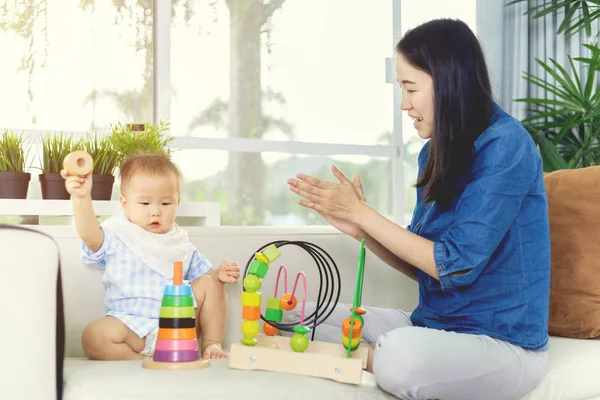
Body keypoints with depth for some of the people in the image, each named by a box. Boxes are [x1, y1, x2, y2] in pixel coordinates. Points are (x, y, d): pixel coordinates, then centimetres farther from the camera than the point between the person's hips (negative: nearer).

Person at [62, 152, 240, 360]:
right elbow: (90, 234, -20)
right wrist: (81, 198, -36)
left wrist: (219, 274, 0)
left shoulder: (180, 243, 14)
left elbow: (201, 271, 23)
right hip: (133, 326, -4)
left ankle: (211, 344, 0)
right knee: (94, 336, -32)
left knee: (208, 284, -6)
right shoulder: (118, 236, 0)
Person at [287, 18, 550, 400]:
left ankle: (375, 359, -5)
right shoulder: (435, 153, 6)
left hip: (501, 345, -7)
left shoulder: (506, 146, -18)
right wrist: (357, 226, -7)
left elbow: (454, 265, -21)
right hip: (433, 325, 7)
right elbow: (422, 263, 9)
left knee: (400, 355, -36)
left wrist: (362, 213, -16)